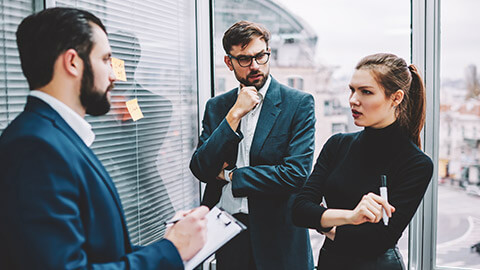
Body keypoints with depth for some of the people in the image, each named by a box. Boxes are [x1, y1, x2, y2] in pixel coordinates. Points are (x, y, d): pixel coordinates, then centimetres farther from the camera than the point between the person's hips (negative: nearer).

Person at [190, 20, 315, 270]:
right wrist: (234, 114, -14)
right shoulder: (216, 107, 5)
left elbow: (296, 173, -15)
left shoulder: (299, 103, -6)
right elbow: (200, 170, -6)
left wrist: (230, 175, -9)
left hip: (277, 235, -2)